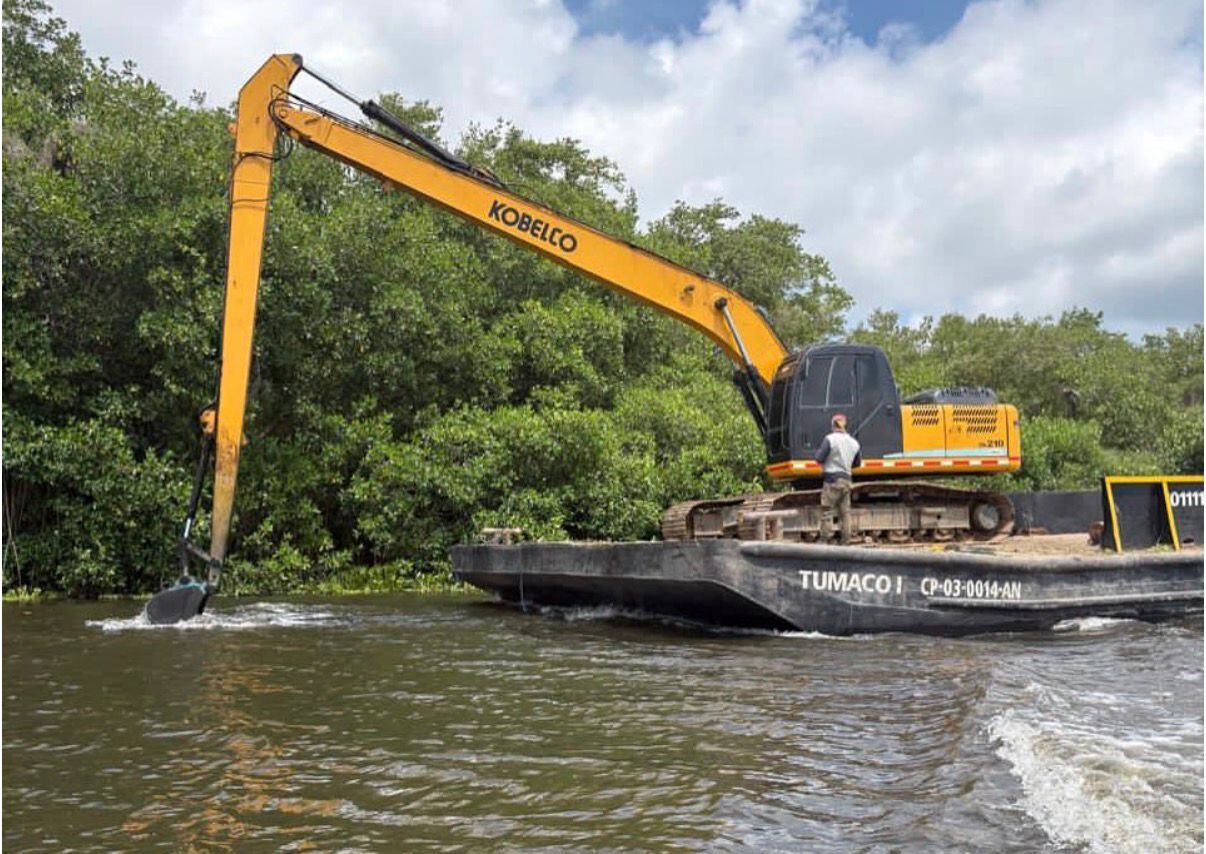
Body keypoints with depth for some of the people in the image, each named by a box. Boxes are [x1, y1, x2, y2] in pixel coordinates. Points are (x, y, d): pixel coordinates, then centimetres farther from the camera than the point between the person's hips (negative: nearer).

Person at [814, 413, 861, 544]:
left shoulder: (830, 439, -10)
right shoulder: (854, 442, 9)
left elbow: (819, 458, -13)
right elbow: (858, 463, 19)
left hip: (832, 479, -6)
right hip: (847, 480, 6)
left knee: (826, 512, -3)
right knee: (845, 513, 10)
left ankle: (823, 541, -5)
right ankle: (846, 542, 9)